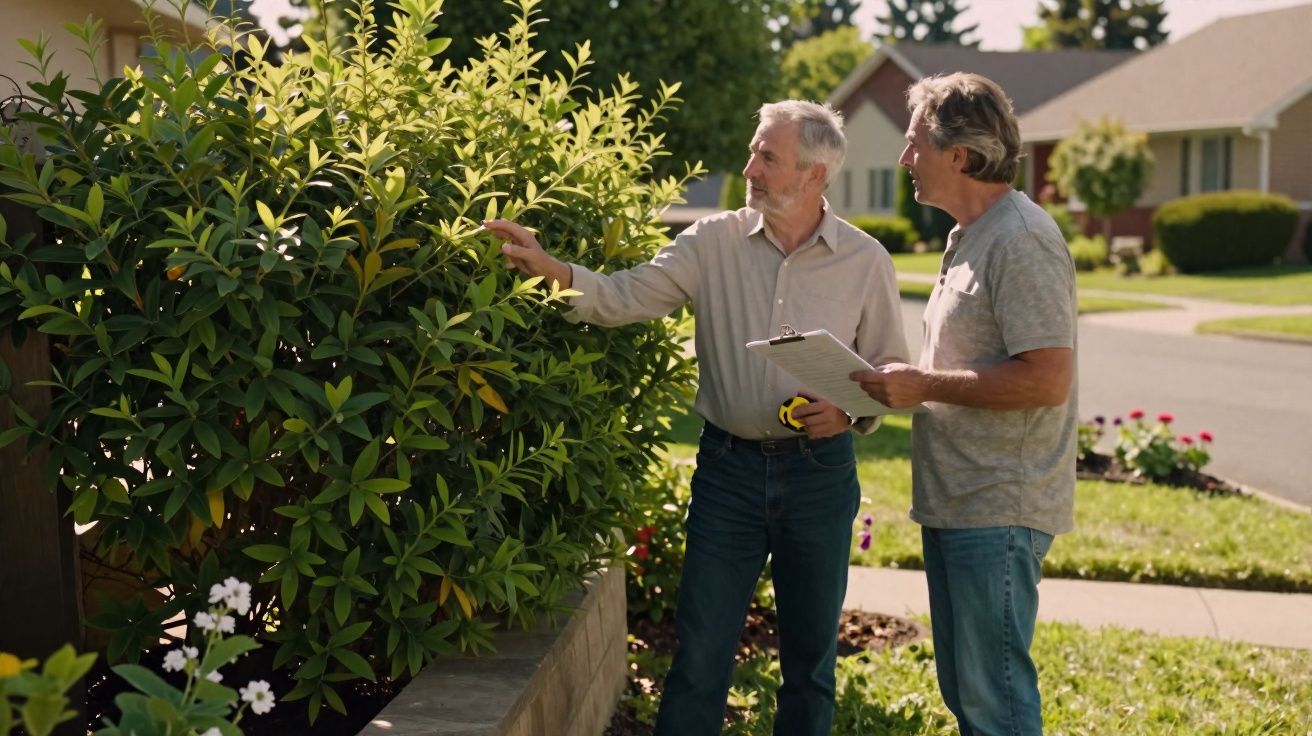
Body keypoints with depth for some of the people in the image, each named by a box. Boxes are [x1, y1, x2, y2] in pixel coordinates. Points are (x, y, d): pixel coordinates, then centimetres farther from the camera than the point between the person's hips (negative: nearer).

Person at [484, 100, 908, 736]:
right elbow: (626, 298, -10)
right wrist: (551, 269, -25)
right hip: (729, 466, 0)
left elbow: (891, 370, 5)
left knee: (810, 657, 14)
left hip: (820, 471, 1)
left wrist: (851, 409, -13)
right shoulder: (715, 241, -2)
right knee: (700, 654, 4)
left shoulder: (865, 261, -1)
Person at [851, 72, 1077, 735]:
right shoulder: (970, 236, 15)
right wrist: (901, 381, 7)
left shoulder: (1020, 240, -17)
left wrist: (925, 386, -18)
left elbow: (1047, 379, -24)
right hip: (957, 500, 10)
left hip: (998, 510, -10)